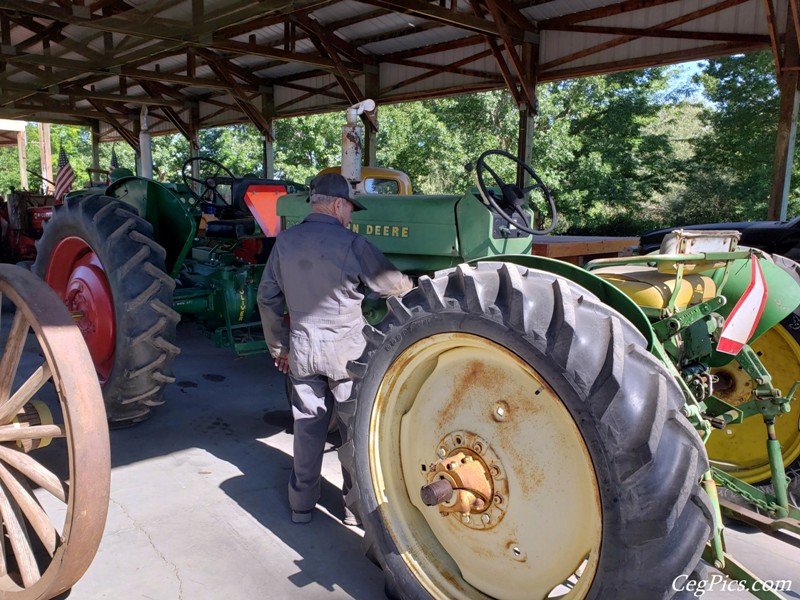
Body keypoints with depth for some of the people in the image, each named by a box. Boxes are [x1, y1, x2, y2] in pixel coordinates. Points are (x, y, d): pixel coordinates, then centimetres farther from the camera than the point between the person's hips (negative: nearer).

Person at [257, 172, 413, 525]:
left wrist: (279, 347, 18)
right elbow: (393, 285, -7)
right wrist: (414, 285, 15)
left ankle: (301, 504, 24)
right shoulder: (350, 243, -12)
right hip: (347, 350, -4)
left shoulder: (285, 242, 3)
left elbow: (268, 297, 8)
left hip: (302, 350, 4)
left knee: (307, 425, 14)